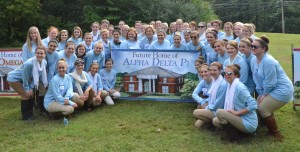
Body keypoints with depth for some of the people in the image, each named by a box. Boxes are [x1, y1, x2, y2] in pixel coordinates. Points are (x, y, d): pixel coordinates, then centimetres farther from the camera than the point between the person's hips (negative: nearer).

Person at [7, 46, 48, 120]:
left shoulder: (44, 63, -15)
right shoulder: (29, 63, -36)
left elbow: (37, 76, -4)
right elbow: (25, 78, -24)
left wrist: (31, 88, -6)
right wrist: (27, 89, -11)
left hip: (23, 79, 7)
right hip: (14, 78, -7)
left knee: (31, 93, 6)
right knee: (26, 95, -10)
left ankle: (30, 114, 23)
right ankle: (26, 116, 5)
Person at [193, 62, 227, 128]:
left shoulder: (223, 84, -22)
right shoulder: (214, 81, 6)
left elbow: (219, 102, -20)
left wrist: (208, 108, -10)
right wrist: (206, 104, 3)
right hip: (211, 108, 8)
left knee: (196, 112, -19)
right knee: (197, 124, 2)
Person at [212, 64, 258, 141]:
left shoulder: (239, 87, -18)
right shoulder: (229, 85, 8)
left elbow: (253, 105, -24)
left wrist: (237, 112, -20)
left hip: (248, 123, -9)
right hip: (240, 119, 9)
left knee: (219, 112, -18)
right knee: (215, 121, 9)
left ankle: (235, 136, -6)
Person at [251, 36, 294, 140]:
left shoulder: (268, 61, -27)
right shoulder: (254, 60, 0)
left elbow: (270, 82, -23)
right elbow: (256, 79, 6)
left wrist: (264, 94, -10)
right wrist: (261, 94, 1)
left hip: (282, 90, -9)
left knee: (262, 109, -12)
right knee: (258, 106, 6)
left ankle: (275, 133, 8)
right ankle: (271, 128, 26)